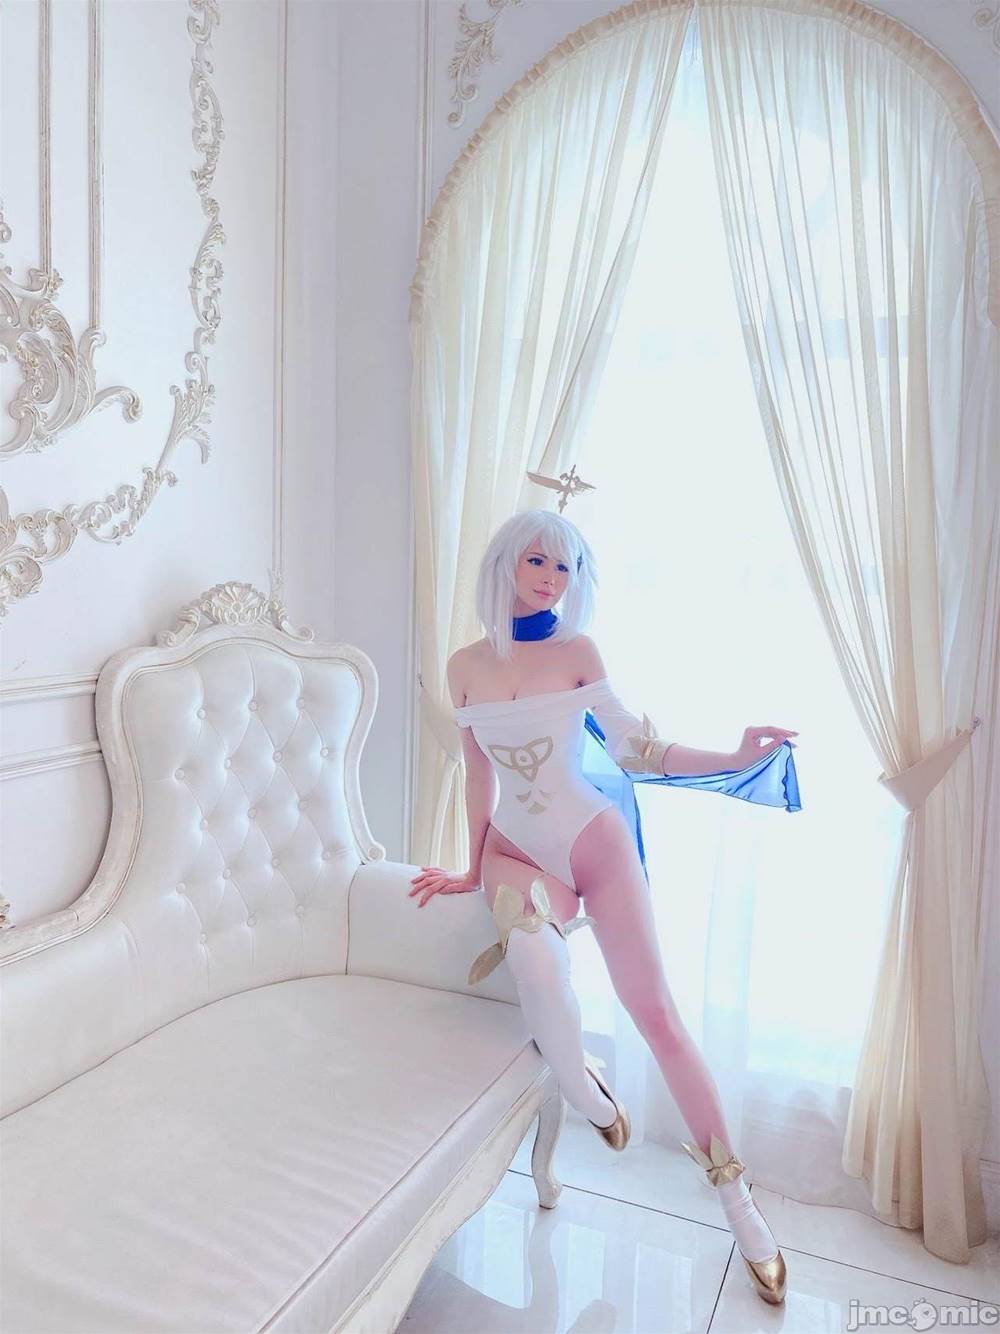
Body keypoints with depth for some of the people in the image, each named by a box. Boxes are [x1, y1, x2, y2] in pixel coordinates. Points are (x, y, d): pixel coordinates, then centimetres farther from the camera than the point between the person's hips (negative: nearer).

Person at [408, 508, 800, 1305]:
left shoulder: (578, 652, -3)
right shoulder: (466, 666, 3)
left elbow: (634, 748, 1)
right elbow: (480, 774, 10)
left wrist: (736, 759, -9)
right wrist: (475, 868, 13)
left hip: (594, 835, -1)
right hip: (517, 849, 1)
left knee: (654, 1009, -5)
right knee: (534, 955, -33)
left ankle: (736, 1196, 10)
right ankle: (577, 1078, -2)